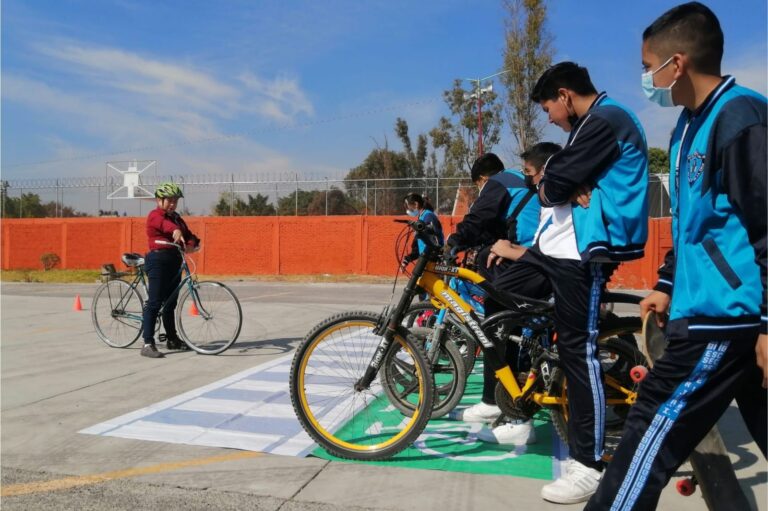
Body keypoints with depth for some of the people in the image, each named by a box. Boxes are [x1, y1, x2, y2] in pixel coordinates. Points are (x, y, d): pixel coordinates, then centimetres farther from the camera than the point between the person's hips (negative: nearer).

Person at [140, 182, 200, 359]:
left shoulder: (176, 218, 19)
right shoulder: (155, 215, -5)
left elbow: (188, 234, 7)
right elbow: (165, 224, -29)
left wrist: (192, 243, -16)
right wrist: (176, 231, -50)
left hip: (175, 261, 8)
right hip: (159, 260, -8)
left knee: (170, 302, 17)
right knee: (154, 303, -10)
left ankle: (172, 339, 29)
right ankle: (148, 344, -9)